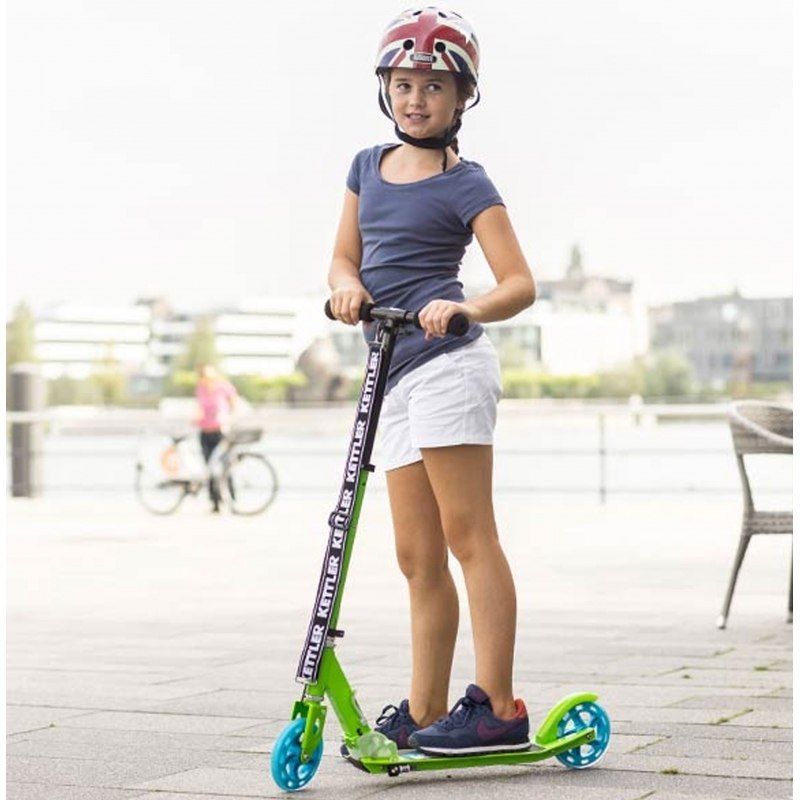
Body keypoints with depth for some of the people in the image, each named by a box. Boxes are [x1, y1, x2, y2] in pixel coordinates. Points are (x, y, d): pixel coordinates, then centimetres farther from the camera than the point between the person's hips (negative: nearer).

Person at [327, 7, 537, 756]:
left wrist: (465, 308, -27)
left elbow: (520, 285, -7)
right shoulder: (368, 166, 17)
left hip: (447, 364, -7)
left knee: (467, 534, -9)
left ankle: (498, 707, -8)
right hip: (397, 375, 7)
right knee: (418, 555, 8)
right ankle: (423, 713, 13)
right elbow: (343, 258, 19)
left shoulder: (465, 184, -2)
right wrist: (347, 284, -4)